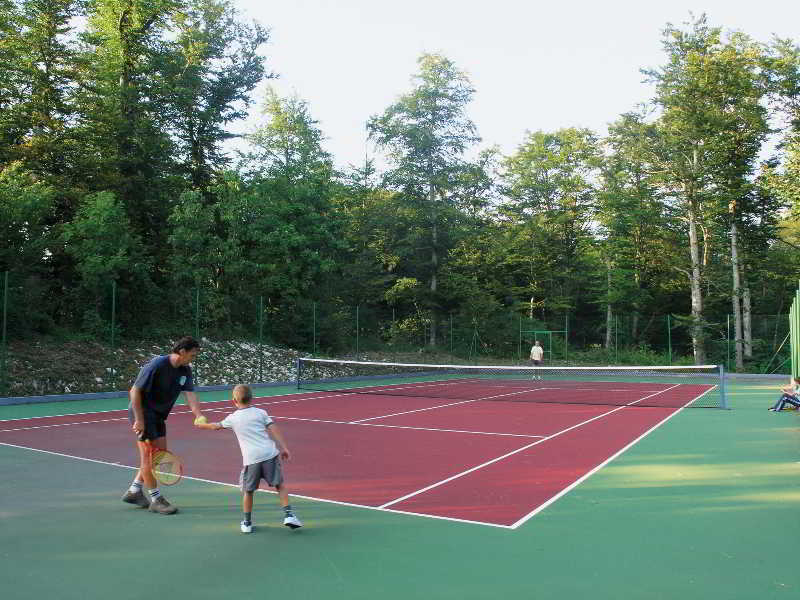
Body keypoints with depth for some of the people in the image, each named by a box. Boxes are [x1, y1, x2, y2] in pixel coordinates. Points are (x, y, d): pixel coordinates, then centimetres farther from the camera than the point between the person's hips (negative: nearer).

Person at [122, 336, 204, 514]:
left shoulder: (185, 371, -1)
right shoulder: (156, 365, -23)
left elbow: (190, 395, -9)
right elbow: (135, 391, -20)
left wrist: (200, 417, -24)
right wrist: (139, 419, -21)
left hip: (158, 415, 8)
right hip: (142, 412, -8)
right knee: (148, 456, -4)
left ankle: (134, 491, 25)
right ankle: (156, 499, 4)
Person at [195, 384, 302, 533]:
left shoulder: (232, 418, 11)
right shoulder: (260, 412, 10)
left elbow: (215, 426, 26)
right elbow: (274, 430, 2)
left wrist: (200, 424, 43)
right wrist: (283, 447, 2)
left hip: (250, 459, 0)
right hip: (269, 454, 0)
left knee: (248, 491, 16)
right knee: (280, 485, 9)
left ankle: (247, 522, 23)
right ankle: (288, 515, 2)